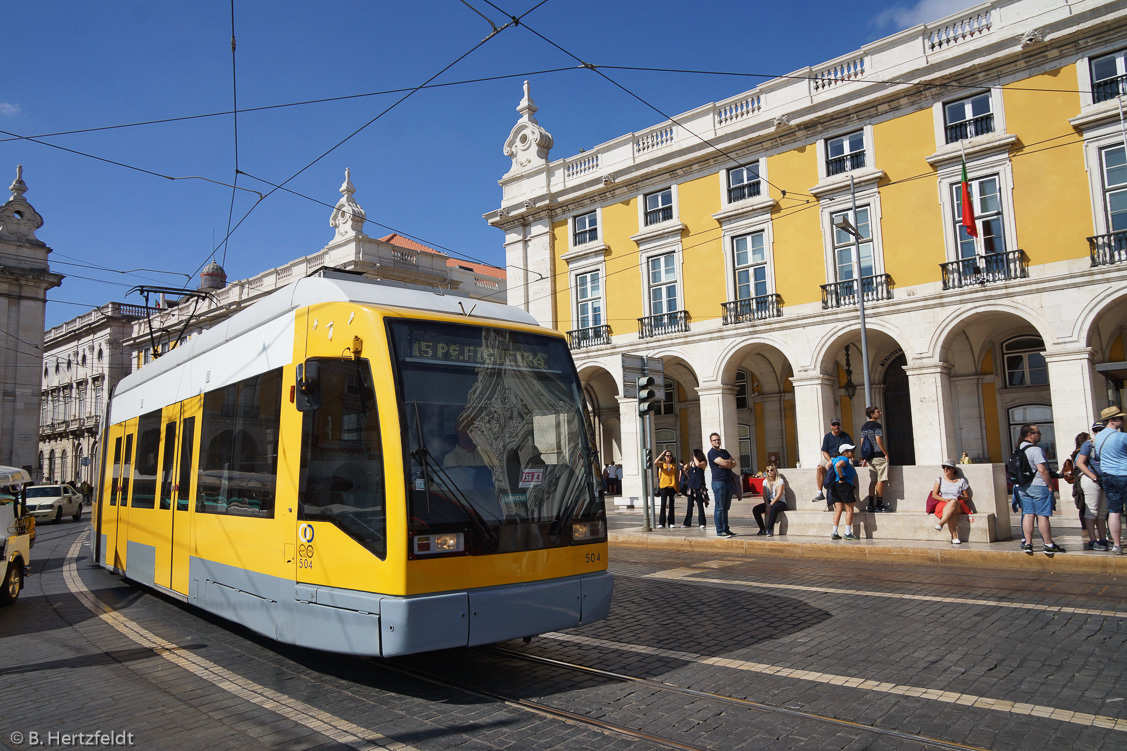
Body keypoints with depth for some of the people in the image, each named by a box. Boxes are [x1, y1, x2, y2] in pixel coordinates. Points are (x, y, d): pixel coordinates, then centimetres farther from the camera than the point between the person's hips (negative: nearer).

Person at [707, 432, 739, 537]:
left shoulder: (724, 451, 20)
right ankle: (719, 531, -4)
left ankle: (726, 529, 13)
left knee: (726, 508, 9)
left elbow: (734, 464, 12)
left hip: (728, 482, 7)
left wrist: (727, 465, -9)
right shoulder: (712, 453, -5)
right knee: (719, 508, -6)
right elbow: (724, 463, -16)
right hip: (718, 482, -7)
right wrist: (730, 461, 5)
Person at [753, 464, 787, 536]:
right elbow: (764, 496, 2)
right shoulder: (765, 481, 11)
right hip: (769, 502, 5)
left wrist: (770, 505, -20)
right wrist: (767, 506, -15)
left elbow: (779, 495, -13)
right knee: (755, 510, -21)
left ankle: (769, 530, -38)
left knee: (773, 508, -41)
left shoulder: (780, 481, -3)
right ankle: (762, 529, -11)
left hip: (780, 502, -5)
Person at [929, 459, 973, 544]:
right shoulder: (939, 480, 16)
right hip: (942, 504, 1)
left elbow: (967, 497, 16)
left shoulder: (961, 481, 14)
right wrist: (945, 500, -10)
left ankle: (940, 524, -52)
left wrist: (960, 497, -7)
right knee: (951, 512, -38)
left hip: (958, 505, 0)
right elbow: (934, 495, 8)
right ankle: (954, 537, -47)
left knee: (953, 502, -40)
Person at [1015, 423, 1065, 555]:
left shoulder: (1018, 450, 11)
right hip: (1038, 486, -7)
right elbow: (1042, 470, -21)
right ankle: (1049, 545, 4)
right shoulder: (1035, 450, -15)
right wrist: (1050, 485, -12)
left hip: (1022, 488, 7)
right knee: (1043, 516, -2)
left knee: (1028, 515, 9)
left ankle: (1027, 544, 9)